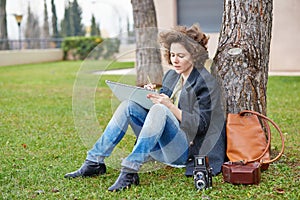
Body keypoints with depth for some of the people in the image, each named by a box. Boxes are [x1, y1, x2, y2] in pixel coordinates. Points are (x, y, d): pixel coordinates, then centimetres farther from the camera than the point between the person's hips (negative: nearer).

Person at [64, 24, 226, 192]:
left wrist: (170, 106, -23)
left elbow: (201, 126, -14)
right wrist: (151, 96, -5)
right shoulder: (171, 75, 14)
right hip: (163, 146, 7)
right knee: (128, 105, -7)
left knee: (160, 110, -32)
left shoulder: (206, 82, -8)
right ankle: (95, 162, -10)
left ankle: (130, 171, -37)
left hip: (185, 151, -7)